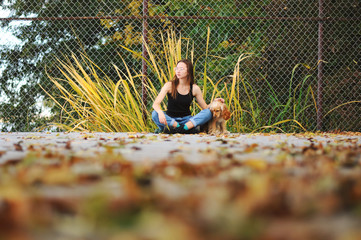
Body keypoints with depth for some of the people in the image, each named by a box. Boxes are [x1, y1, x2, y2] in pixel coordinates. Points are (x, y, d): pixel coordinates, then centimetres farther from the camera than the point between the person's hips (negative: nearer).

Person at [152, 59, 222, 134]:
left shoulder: (195, 88, 1)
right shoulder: (169, 85, -5)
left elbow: (205, 108, 9)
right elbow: (155, 104, -15)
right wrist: (160, 112, -38)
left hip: (186, 120, 1)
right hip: (170, 119, -1)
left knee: (208, 113, -22)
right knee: (155, 114, -32)